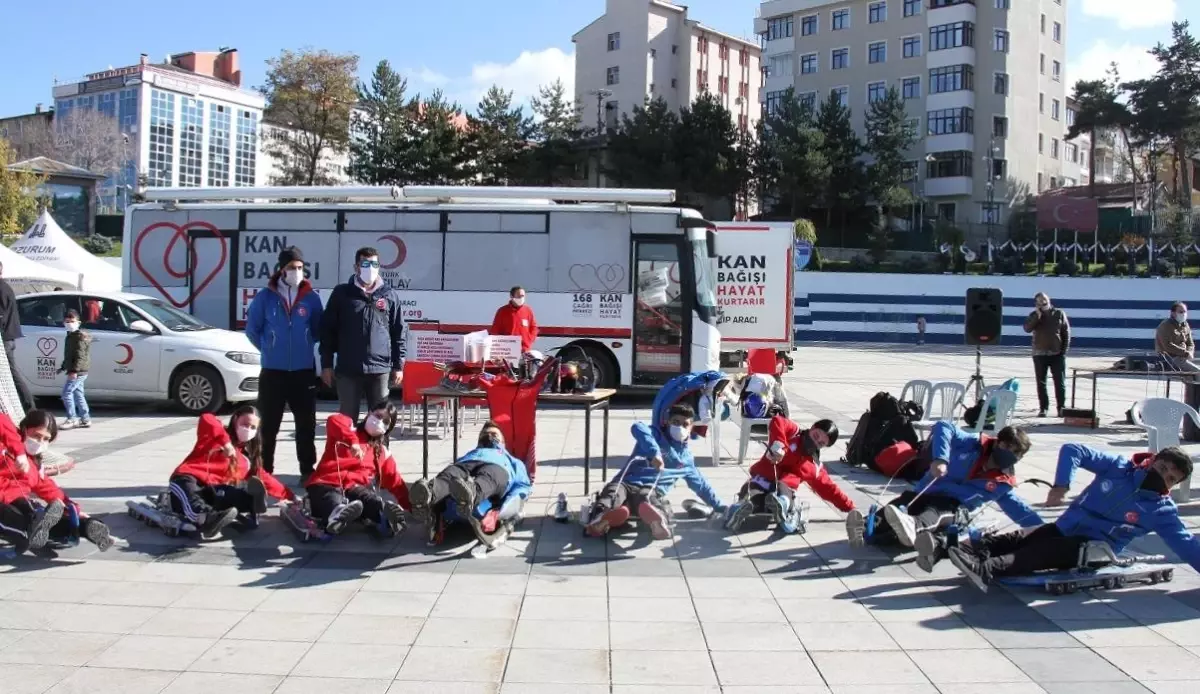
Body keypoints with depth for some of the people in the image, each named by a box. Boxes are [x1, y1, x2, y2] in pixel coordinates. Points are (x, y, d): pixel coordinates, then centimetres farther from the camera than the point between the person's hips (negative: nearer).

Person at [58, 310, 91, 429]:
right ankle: (85, 419, 15)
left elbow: (80, 355, -22)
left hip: (78, 371, -10)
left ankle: (72, 419, -7)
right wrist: (63, 367, 30)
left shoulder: (80, 336, -13)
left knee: (66, 393, -11)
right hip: (74, 371, 10)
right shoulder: (71, 335, 18)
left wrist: (74, 370, -28)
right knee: (78, 394, 11)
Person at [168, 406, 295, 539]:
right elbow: (206, 419, -11)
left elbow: (264, 478, 32)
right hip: (191, 479, -4)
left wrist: (288, 495, 28)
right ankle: (207, 518, -70)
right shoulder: (219, 435, 11)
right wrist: (225, 440, -19)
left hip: (215, 492, 4)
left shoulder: (247, 458, 27)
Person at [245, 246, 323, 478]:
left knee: (306, 424, 6)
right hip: (272, 371, -1)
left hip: (303, 371, 1)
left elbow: (318, 329, 12)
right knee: (268, 424, 4)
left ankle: (307, 469, 16)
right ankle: (265, 470, 13)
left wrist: (304, 346, 8)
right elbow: (252, 328, 6)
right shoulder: (265, 297, -3)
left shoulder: (311, 298, 0)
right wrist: (268, 349, 5)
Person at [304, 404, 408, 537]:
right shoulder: (350, 431, 13)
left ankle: (385, 513, -68)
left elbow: (395, 481, 23)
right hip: (326, 484, -3)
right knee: (335, 503, -41)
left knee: (370, 499, -34)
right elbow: (333, 421, -11)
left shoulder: (382, 452, 26)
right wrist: (352, 441, -26)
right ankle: (337, 514, -76)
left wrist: (410, 504, 12)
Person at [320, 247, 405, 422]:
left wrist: (398, 366, 4)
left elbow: (398, 333, 8)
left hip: (380, 369, 1)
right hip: (348, 370, -1)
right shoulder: (341, 293, 3)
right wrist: (326, 364, 0)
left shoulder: (390, 296, 6)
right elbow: (327, 329, 4)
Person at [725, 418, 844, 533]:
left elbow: (828, 488, 26)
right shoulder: (794, 433, 8)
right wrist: (778, 443, -28)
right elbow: (777, 422, -13)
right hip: (762, 480, -3)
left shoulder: (815, 466, 20)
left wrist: (850, 508, 23)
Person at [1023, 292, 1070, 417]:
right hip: (1040, 354, 1)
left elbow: (1066, 332, 4)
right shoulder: (1034, 316, 4)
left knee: (1060, 382, 0)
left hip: (1057, 354, -1)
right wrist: (1037, 314, -17)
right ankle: (1043, 408, 9)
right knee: (1041, 383, 3)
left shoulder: (1059, 313, 3)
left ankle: (1061, 408, 7)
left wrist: (1064, 350, -4)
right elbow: (1027, 328, -14)